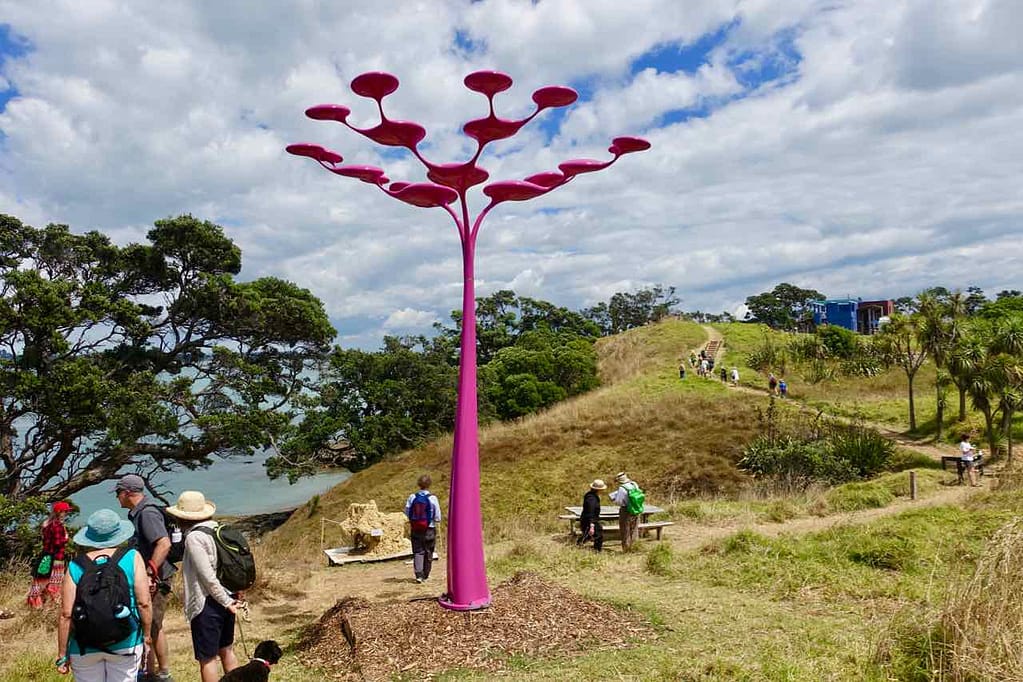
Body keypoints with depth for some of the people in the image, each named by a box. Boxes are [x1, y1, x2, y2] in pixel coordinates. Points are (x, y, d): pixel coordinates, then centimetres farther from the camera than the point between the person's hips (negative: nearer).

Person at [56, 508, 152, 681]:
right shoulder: (132, 558, -5)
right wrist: (147, 633, 6)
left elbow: (66, 615, -4)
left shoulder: (76, 566, -3)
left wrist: (62, 655, 5)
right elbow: (143, 603, -8)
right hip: (125, 643, -1)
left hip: (85, 648, 1)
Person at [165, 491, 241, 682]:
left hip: (208, 604, -8)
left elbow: (208, 576, -20)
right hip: (227, 598, 8)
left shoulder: (194, 537, -16)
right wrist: (229, 599, 13)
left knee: (207, 659, 2)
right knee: (226, 650, 20)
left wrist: (226, 601, -13)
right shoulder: (217, 530, 7)